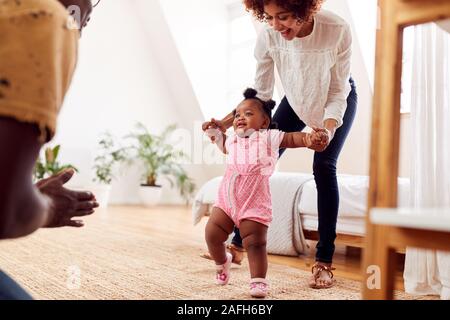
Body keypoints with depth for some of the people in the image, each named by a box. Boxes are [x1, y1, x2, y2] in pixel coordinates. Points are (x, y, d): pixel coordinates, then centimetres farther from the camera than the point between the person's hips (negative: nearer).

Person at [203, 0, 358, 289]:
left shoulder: (337, 30, -35)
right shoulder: (269, 37, -28)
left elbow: (337, 93, -25)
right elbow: (260, 94, -17)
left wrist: (329, 129, -42)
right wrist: (227, 122, -29)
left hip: (337, 101, -3)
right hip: (297, 99, 3)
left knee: (324, 167, -18)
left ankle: (324, 261, -9)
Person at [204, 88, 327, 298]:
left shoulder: (269, 138, 1)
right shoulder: (232, 141, 16)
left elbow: (293, 139, -6)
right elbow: (223, 145, 40)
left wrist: (309, 138, -24)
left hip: (254, 204, -5)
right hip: (226, 200, 5)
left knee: (255, 243, -5)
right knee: (211, 234, 4)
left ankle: (258, 281, 8)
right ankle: (222, 261, 32)